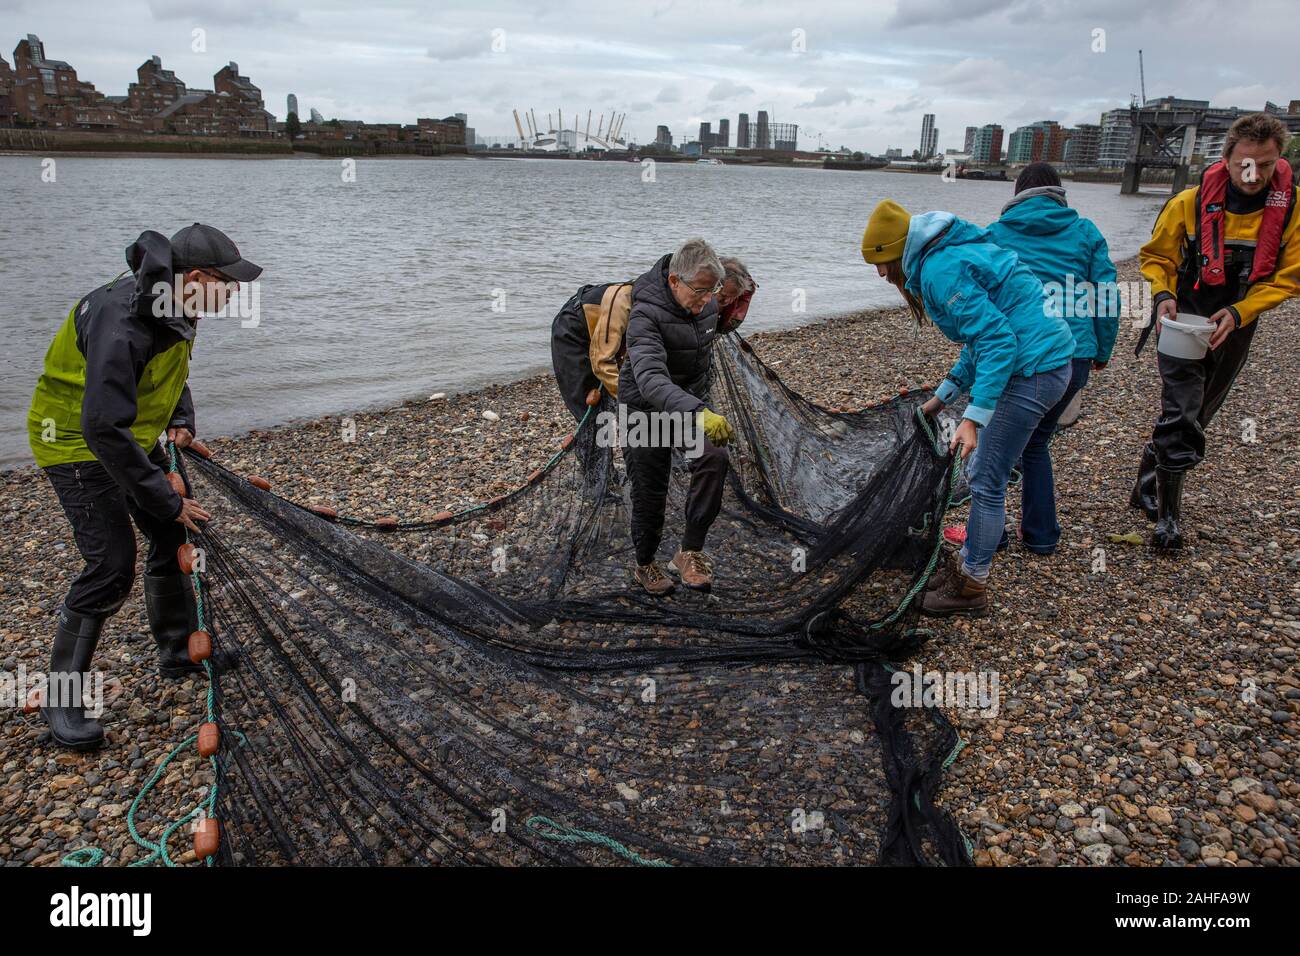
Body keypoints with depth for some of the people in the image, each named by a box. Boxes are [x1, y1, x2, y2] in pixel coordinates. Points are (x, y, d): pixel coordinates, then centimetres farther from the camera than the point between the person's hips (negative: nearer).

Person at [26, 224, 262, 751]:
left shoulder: (174, 305, -5)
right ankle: (62, 695, 3)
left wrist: (181, 420, -2)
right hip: (77, 442, -9)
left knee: (175, 536, 12)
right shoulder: (122, 322, -34)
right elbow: (104, 429, -37)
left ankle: (177, 650, 30)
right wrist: (167, 501, -32)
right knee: (110, 566, -13)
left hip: (131, 437, 9)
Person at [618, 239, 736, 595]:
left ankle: (690, 552, -13)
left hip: (691, 404, 5)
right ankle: (645, 565, 30)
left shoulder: (707, 302, -7)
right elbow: (651, 381, -45)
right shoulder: (646, 315, -30)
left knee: (714, 459, -22)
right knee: (650, 493, 3)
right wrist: (699, 413, -59)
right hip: (646, 409, -5)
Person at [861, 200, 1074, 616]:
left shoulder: (940, 270, -17)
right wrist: (942, 397, 25)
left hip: (1032, 368, -10)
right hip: (1046, 359, 10)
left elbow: (996, 339, -23)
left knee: (986, 481, -3)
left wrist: (972, 418, -25)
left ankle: (971, 587, 9)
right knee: (983, 473, 17)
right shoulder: (952, 254, 16)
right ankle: (969, 562, 29)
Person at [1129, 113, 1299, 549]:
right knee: (1181, 419, -11)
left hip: (1234, 329, 3)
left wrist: (1239, 312, -18)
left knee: (1189, 417, 16)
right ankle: (1168, 516, -1)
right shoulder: (1190, 202, -13)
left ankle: (1147, 488, 34)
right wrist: (1162, 295, -18)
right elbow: (1156, 256, 1)